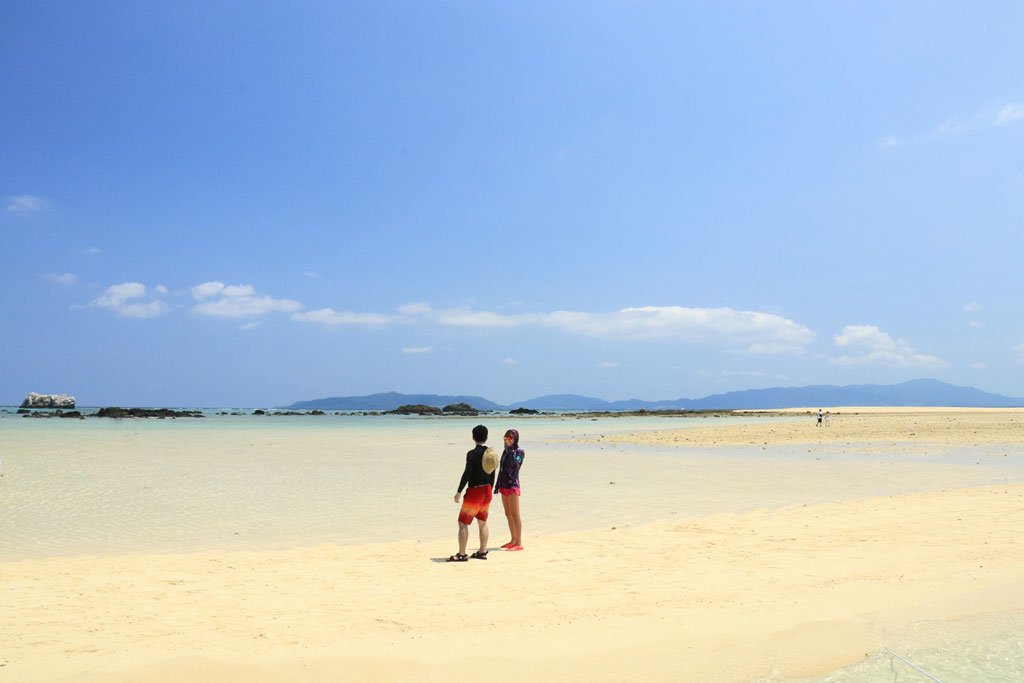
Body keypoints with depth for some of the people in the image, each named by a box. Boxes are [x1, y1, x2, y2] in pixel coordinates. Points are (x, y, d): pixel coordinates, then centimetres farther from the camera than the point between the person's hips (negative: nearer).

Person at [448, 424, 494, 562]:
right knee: (482, 522, 18)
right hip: (486, 490, 7)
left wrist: (459, 492, -12)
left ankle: (461, 554, -1)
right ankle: (482, 552, 23)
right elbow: (492, 475, 10)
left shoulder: (472, 454, -18)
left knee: (463, 523, -1)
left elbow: (467, 474, -19)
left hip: (474, 491, -7)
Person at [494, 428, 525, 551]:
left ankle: (519, 543, -8)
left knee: (515, 514, -9)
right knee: (508, 514, 12)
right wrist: (497, 485, 17)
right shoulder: (505, 451, 15)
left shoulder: (519, 451, -6)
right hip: (504, 485, 8)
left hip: (513, 484, -8)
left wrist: (511, 450, -18)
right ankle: (513, 540, 20)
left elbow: (515, 464, -24)